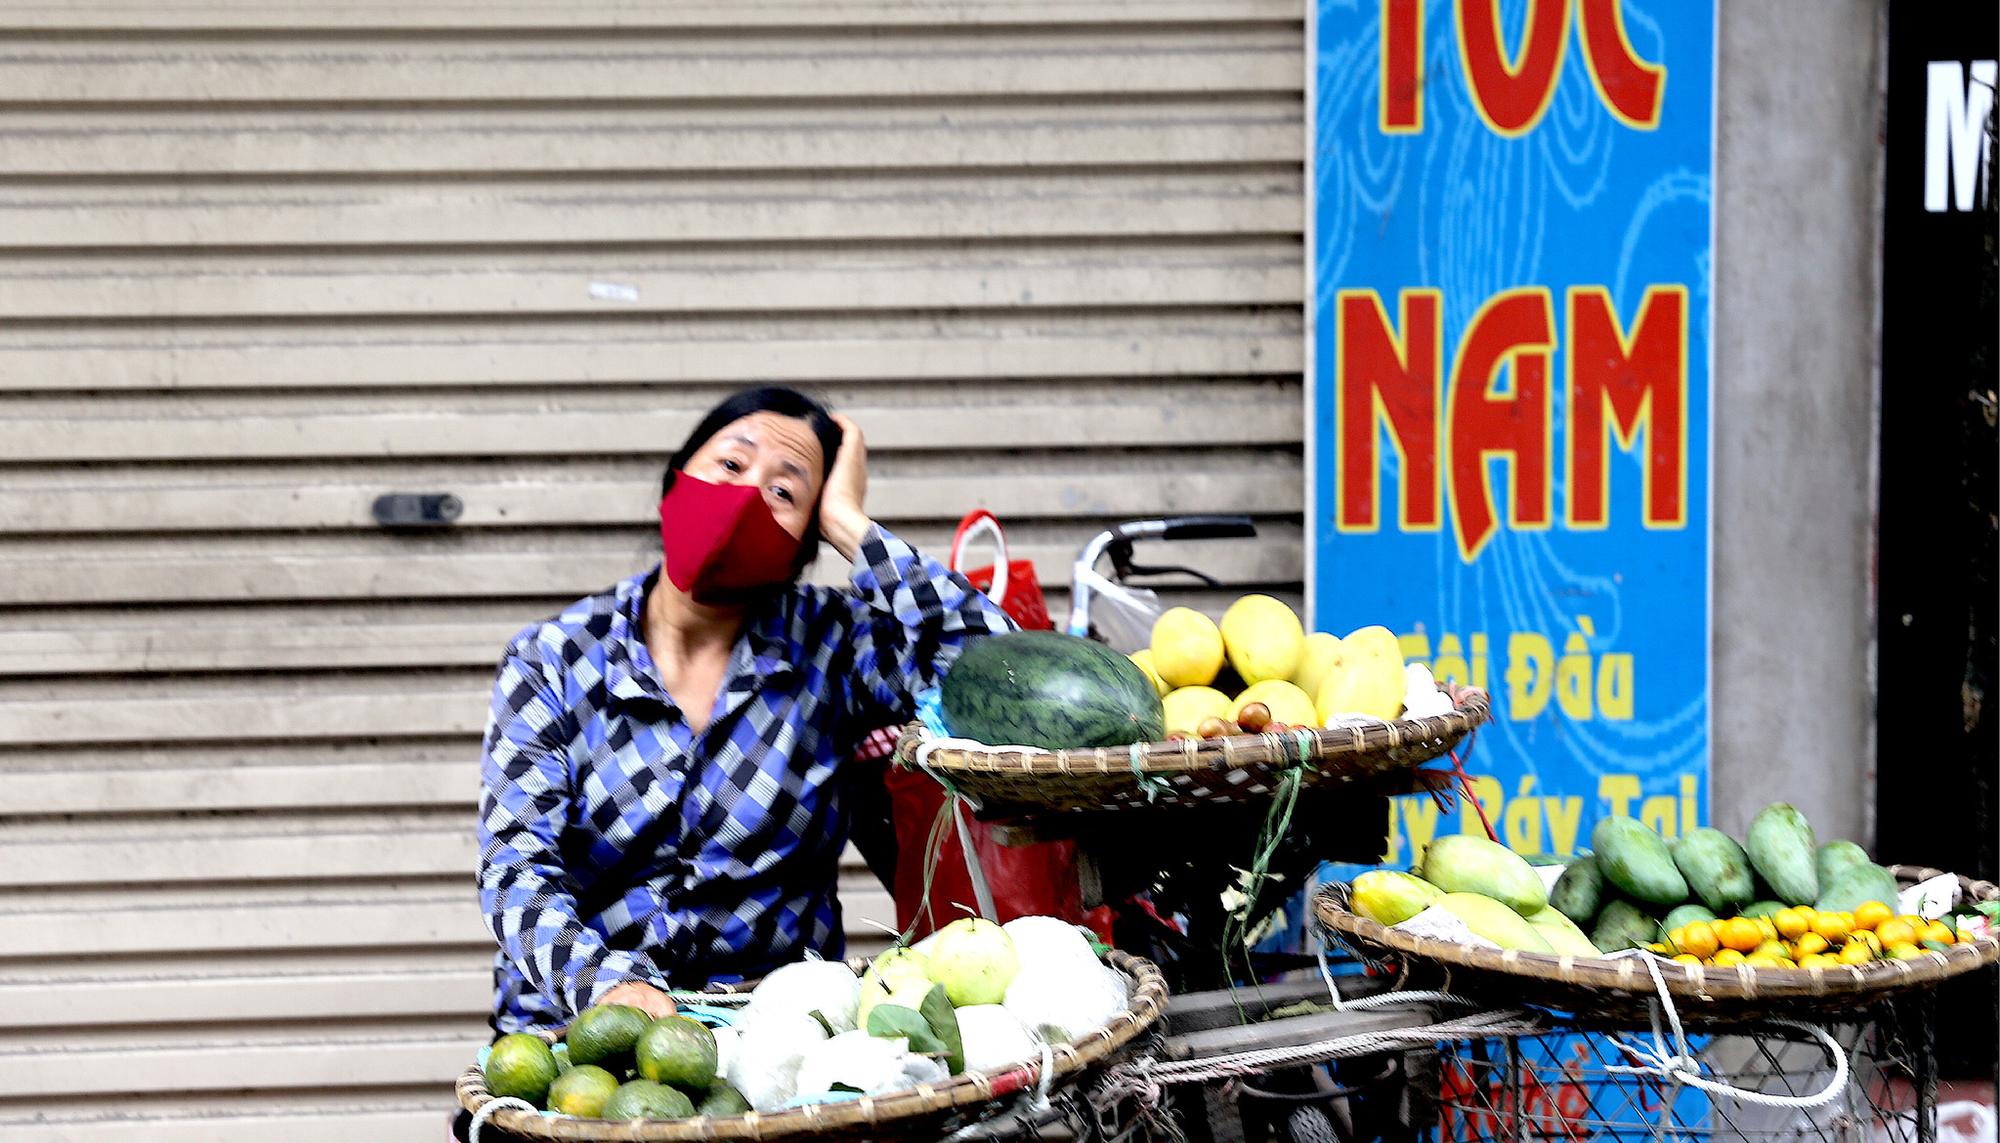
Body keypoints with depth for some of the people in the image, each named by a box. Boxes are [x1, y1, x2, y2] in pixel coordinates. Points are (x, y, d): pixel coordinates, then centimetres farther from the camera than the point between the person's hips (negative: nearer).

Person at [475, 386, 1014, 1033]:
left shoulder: (827, 646, 6)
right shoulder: (553, 659, 4)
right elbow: (518, 865, -6)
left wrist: (849, 526, -4)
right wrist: (608, 981, -26)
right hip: (574, 1023, -1)